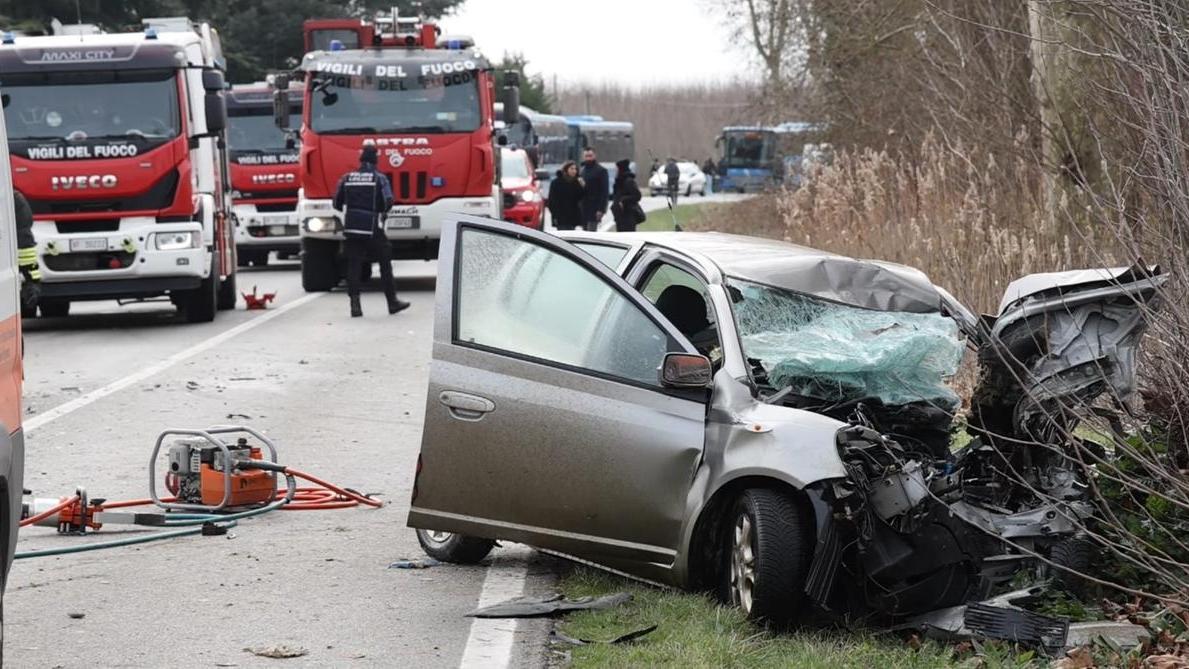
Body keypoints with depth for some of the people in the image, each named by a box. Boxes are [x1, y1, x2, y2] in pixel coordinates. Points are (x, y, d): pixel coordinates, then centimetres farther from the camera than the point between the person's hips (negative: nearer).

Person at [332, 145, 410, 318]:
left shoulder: (347, 178, 6)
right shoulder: (379, 179, -3)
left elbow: (337, 204, 9)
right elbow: (388, 202, -11)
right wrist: (378, 209, 10)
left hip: (351, 228, 3)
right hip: (372, 228, -2)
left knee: (353, 265, 3)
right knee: (385, 263, 10)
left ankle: (355, 304, -7)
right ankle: (392, 302, 14)